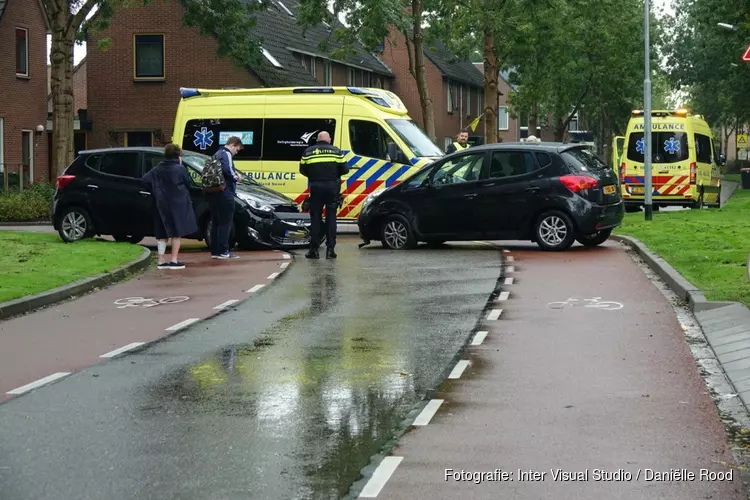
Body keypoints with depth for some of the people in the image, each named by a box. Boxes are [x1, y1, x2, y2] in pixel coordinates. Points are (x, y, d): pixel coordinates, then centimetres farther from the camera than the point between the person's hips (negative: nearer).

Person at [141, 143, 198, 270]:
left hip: (161, 205, 5)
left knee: (162, 233, 11)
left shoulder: (157, 169, 4)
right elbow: (187, 183, 0)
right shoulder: (180, 169, -9)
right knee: (177, 232, 2)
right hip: (177, 204, -5)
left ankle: (161, 261, 10)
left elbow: (145, 180, 0)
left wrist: (157, 191, 11)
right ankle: (174, 261, -3)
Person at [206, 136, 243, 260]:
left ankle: (215, 251, 13)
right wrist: (235, 177, -10)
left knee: (216, 223, 11)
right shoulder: (226, 154, -10)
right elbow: (227, 169, -28)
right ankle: (223, 251, -7)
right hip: (224, 194, -10)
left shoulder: (217, 154, 21)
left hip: (213, 193, 10)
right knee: (225, 223, -6)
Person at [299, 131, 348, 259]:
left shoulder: (308, 152, 8)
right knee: (331, 217, 5)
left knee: (315, 218, 7)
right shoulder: (336, 151, 5)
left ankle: (313, 250, 4)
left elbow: (303, 170, 9)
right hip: (332, 187, -1)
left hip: (316, 186, 1)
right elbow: (345, 169, 2)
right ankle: (330, 249, 1)